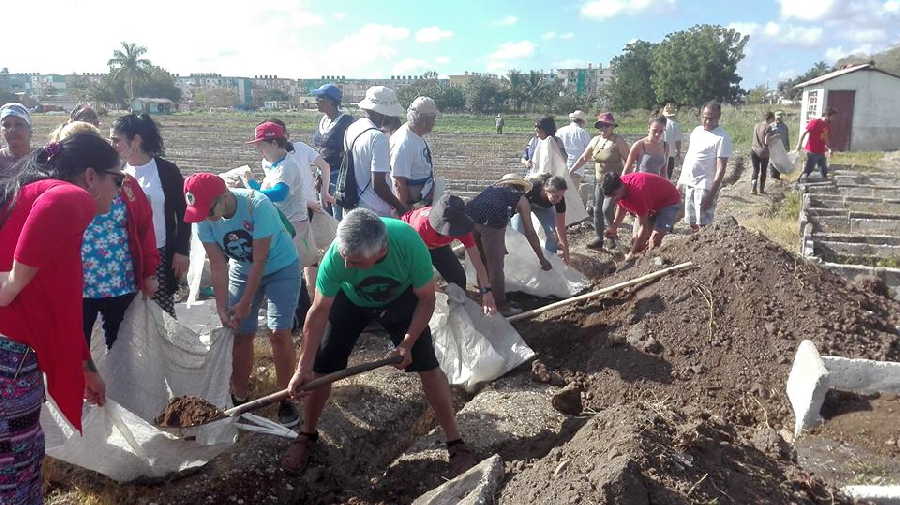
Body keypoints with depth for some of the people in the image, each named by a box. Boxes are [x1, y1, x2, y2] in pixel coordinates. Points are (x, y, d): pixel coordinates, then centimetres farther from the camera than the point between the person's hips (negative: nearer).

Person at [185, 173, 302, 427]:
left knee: (279, 333, -11)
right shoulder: (204, 220, -19)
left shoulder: (258, 206, -33)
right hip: (242, 270, 4)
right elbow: (218, 265, -12)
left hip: (281, 268, -4)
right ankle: (239, 397, 17)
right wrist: (222, 307, -17)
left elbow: (260, 261, -27)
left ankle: (285, 399, 3)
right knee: (241, 335, 2)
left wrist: (246, 303, -21)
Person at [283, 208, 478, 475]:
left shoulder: (409, 243, -40)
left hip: (400, 299, 0)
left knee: (429, 367, -8)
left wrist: (407, 343, -26)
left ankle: (456, 444, 8)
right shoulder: (336, 256, -37)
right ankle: (307, 435, 23)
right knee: (321, 368, -3)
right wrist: (303, 369, -24)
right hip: (350, 300, 1)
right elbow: (319, 312, -26)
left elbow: (426, 300, -22)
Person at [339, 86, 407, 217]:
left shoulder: (351, 128, 5)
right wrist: (400, 208, -12)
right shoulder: (379, 138, -21)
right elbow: (379, 185, -22)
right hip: (375, 212, -9)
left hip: (352, 207, 9)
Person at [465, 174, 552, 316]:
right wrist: (542, 258, 32)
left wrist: (499, 247, 59)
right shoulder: (521, 199, 22)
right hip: (491, 220, -5)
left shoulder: (492, 188, 35)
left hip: (468, 215, 5)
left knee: (481, 263, 22)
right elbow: (530, 233, 22)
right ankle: (501, 306, 20)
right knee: (496, 267, 9)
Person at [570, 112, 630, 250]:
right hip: (598, 180, 6)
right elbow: (584, 158, 15)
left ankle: (611, 236, 7)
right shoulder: (595, 140, 7)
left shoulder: (618, 141, -10)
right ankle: (599, 237, 18)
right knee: (597, 209, 7)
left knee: (607, 209, -13)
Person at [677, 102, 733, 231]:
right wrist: (680, 181, 15)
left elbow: (721, 169, -16)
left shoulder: (722, 138, -12)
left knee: (703, 225, -6)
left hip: (705, 186, -7)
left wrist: (712, 194, -20)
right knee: (692, 223, 12)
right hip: (688, 183, 7)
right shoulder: (696, 131, 11)